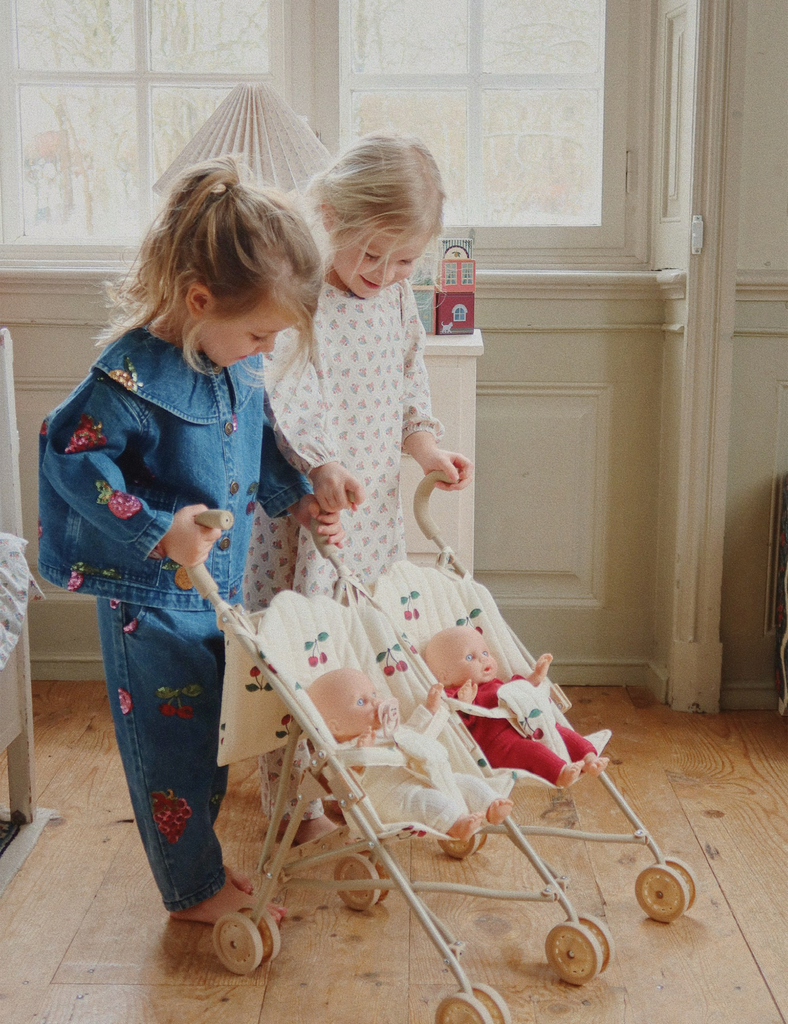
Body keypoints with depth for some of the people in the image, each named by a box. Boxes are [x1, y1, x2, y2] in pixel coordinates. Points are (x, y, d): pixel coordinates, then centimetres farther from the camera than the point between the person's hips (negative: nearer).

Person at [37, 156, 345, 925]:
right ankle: (194, 890, 26)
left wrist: (297, 499, 6)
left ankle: (198, 862, 41)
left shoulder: (236, 365, 0)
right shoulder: (133, 374, -26)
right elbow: (71, 455, -24)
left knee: (212, 736, 21)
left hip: (217, 590, 8)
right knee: (173, 746, 7)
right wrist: (159, 531, -27)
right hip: (152, 602, -8)